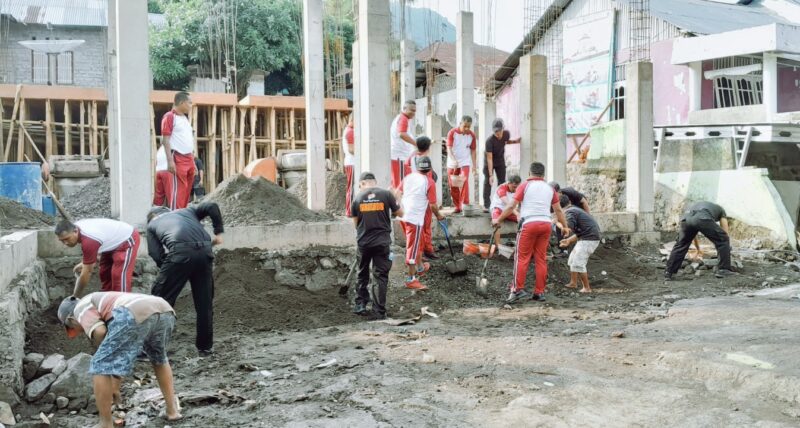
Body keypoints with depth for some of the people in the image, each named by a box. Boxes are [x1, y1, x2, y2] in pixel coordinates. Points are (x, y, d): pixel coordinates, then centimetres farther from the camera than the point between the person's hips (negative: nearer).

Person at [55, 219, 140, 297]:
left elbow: (87, 272, -30)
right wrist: (84, 263, -3)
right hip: (113, 243, 10)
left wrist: (75, 297, -21)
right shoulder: (76, 227, -11)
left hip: (128, 240, -10)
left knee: (119, 275, -17)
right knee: (104, 273, 9)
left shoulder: (88, 240, -37)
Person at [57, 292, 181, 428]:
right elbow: (120, 355, 49)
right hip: (165, 313, 8)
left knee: (99, 366, 10)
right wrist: (115, 386, 55)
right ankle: (172, 409, 32)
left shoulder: (81, 308, 22)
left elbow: (99, 333, 2)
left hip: (135, 316, -8)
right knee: (158, 357, 37)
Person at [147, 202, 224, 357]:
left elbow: (157, 256, 13)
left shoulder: (152, 224, 27)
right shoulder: (186, 211, 35)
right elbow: (211, 206, 17)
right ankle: (205, 347, 22)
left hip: (180, 253, -3)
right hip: (205, 251, 3)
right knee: (204, 302, 14)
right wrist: (219, 232, 21)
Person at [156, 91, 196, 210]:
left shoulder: (185, 118, 19)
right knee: (176, 192, -9)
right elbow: (166, 140, -14)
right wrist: (170, 160, -21)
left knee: (186, 192, 9)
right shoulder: (170, 116, -8)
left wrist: (192, 162, 20)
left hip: (188, 159, 8)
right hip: (177, 159, -8)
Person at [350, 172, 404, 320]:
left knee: (362, 274, 21)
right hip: (382, 241, -2)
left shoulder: (358, 197, 1)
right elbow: (400, 213, 4)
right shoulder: (386, 194, -4)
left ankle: (360, 305, 25)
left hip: (364, 242, 2)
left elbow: (356, 222, 8)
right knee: (381, 276, 3)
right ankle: (379, 312, 1)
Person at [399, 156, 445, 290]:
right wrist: (438, 216, 9)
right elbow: (433, 205, -9)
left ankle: (420, 267, 43)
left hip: (403, 216, 7)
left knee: (416, 243, 24)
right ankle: (411, 279, 2)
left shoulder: (408, 177, 7)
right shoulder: (429, 182, -9)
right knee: (413, 248, -2)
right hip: (415, 218, -6)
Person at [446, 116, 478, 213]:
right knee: (453, 186, 3)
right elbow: (449, 148, -17)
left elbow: (473, 151, 4)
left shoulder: (472, 135, -3)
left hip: (465, 162, 0)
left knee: (464, 182, -19)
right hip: (452, 163, 0)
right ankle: (457, 206, 16)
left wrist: (474, 167, 0)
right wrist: (454, 160, -34)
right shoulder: (452, 133, -10)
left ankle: (465, 205, -17)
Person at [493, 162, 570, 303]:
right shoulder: (550, 189, 15)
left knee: (522, 257, -1)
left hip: (529, 223, -4)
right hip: (545, 224, 4)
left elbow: (511, 207, -3)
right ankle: (539, 292, 9)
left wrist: (498, 220, 6)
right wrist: (565, 227, 30)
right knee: (541, 259, 7)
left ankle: (518, 290, -8)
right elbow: (558, 210, 19)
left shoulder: (524, 186, 2)